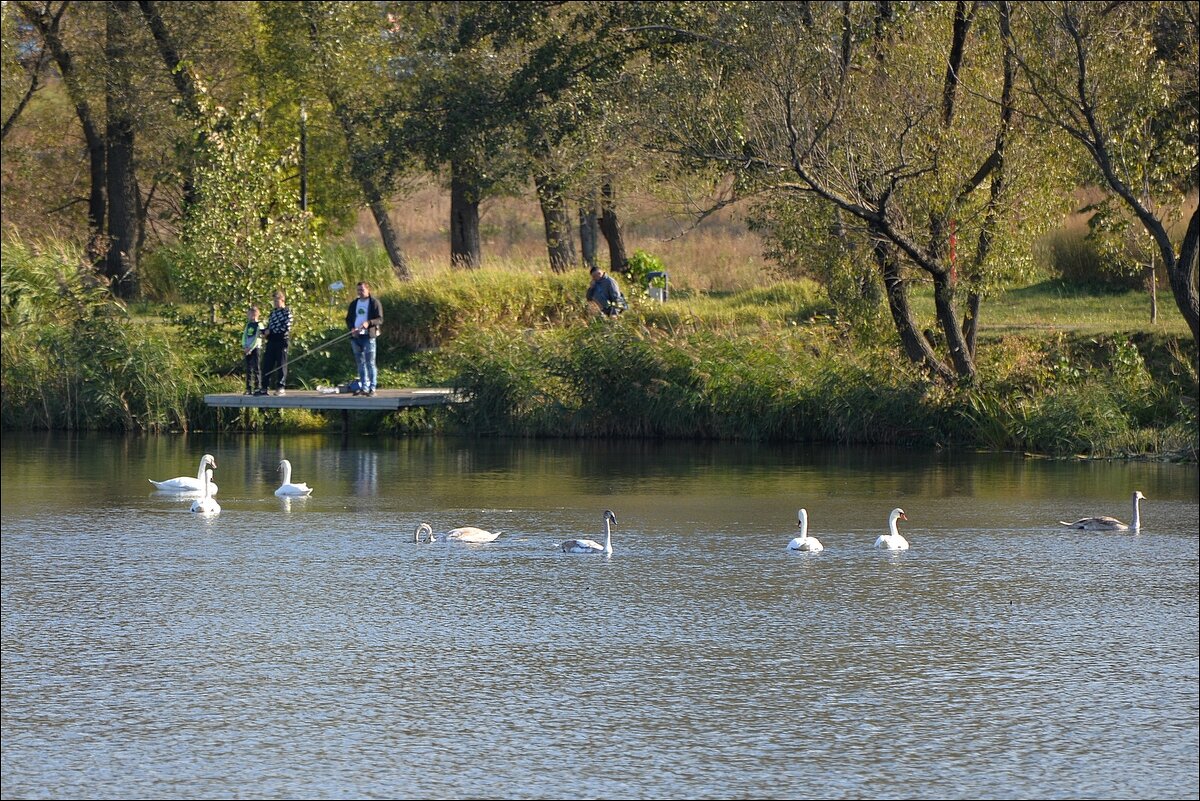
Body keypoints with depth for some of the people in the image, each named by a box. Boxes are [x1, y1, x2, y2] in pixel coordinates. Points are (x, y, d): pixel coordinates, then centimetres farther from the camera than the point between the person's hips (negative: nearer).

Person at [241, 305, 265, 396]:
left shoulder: (259, 325, -5)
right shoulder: (248, 325, 17)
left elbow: (257, 339, -12)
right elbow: (244, 337, 13)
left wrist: (249, 349, -15)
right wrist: (244, 347, -3)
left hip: (255, 349, -7)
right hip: (247, 350, 7)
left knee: (256, 368, -8)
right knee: (248, 369, 6)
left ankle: (258, 387, -8)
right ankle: (249, 388, 9)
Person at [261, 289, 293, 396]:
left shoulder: (287, 312, -4)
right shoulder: (273, 312, 18)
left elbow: (286, 328, -13)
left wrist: (271, 331, -11)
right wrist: (266, 331, -1)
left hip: (281, 340, -7)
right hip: (271, 341, 7)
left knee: (281, 364, -4)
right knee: (267, 364, 3)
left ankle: (281, 388, -2)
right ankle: (264, 387, 5)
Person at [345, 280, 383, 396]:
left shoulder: (374, 303, 0)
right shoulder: (354, 304, 16)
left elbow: (380, 320, -6)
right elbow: (348, 319, 18)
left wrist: (368, 323, -24)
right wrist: (352, 328, -3)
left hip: (368, 336, -5)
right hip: (356, 336, 5)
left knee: (370, 363, -8)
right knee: (360, 363, 8)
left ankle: (372, 388, -7)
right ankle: (363, 387, 13)